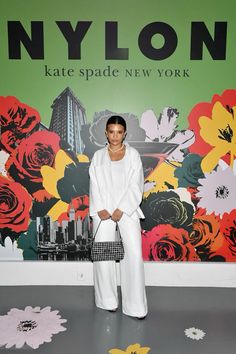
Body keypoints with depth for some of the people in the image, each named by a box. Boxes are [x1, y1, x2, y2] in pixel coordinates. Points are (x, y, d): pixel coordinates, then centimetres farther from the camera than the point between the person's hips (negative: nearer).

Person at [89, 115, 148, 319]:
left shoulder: (133, 154, 6)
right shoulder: (98, 156, 11)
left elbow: (135, 185, -1)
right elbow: (94, 184, 5)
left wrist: (121, 209, -11)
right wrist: (99, 209, -9)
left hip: (127, 209, -1)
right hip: (104, 211, 2)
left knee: (134, 254, -8)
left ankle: (136, 305, 4)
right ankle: (108, 300, 17)